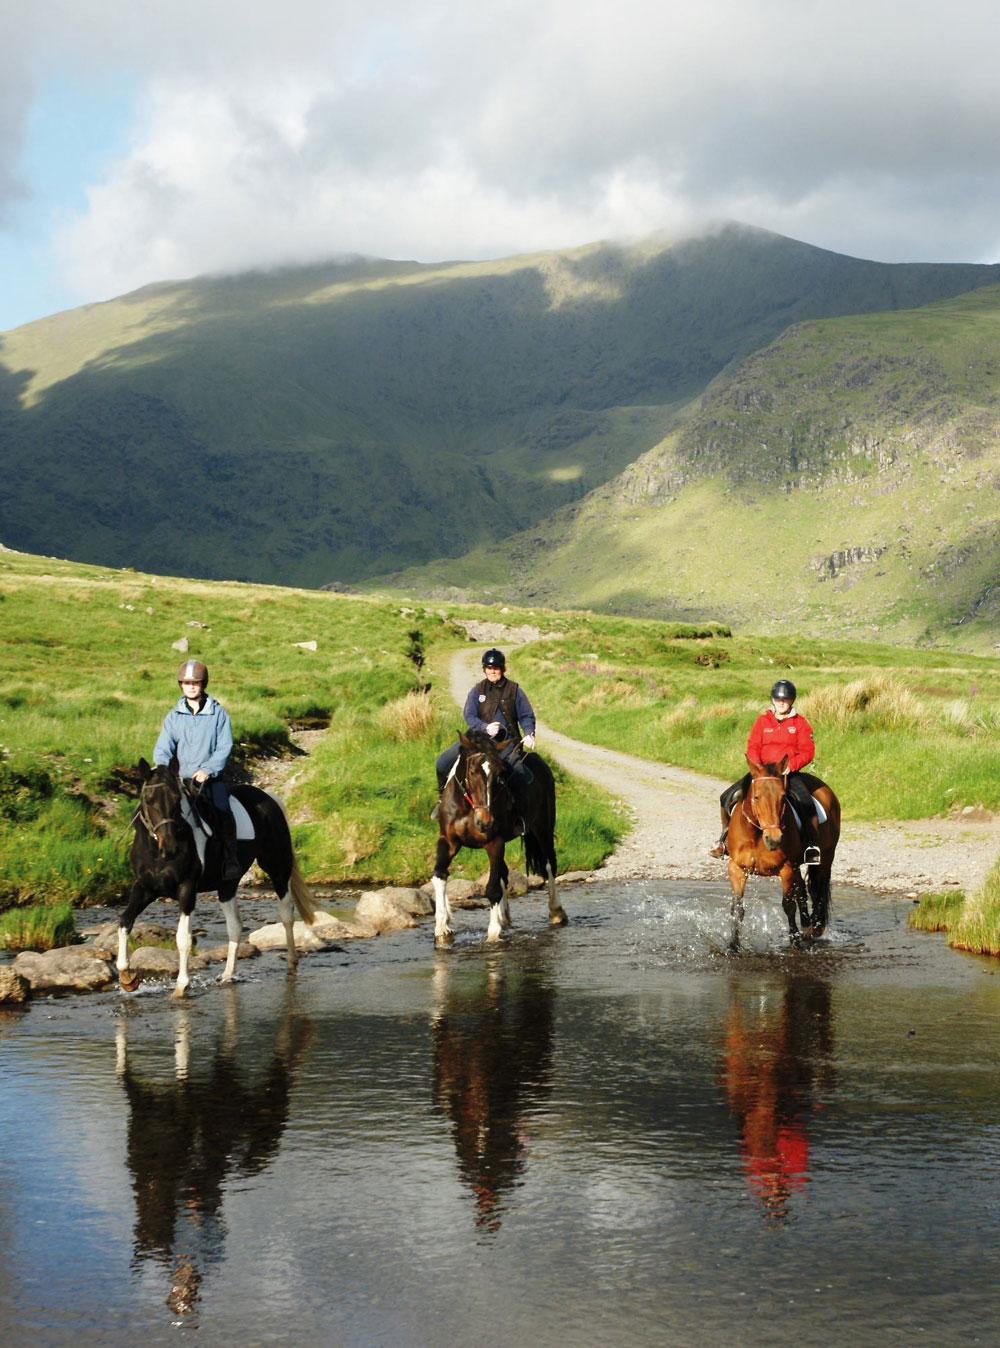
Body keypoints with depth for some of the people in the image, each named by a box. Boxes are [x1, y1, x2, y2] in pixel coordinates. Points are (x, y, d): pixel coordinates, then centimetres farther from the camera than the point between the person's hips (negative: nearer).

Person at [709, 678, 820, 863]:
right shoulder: (762, 721, 9)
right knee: (728, 797, -9)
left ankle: (811, 848, -19)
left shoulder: (800, 723, 4)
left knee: (806, 804, -29)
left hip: (790, 773, -3)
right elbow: (752, 747, 4)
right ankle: (725, 840, 6)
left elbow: (807, 752, -2)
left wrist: (790, 766, -18)